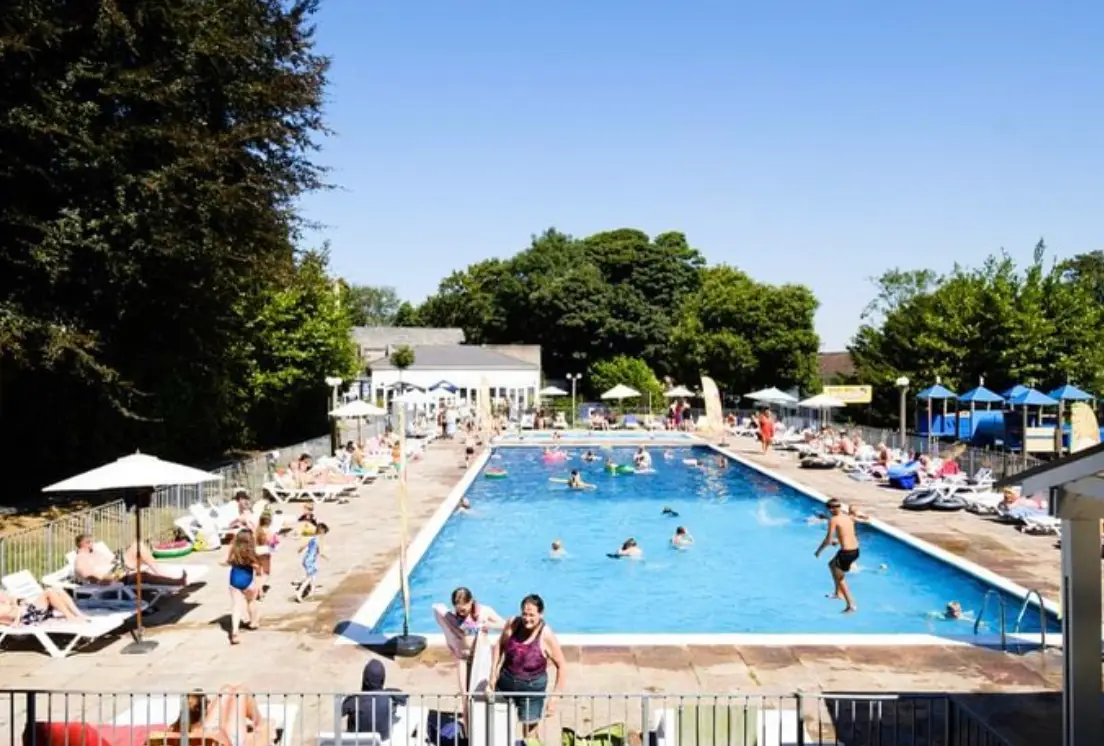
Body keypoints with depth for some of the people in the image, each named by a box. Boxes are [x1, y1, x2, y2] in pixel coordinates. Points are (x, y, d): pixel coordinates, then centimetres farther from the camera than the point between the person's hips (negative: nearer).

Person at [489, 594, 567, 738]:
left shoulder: (547, 636, -21)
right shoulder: (513, 624, -14)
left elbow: (562, 666, -14)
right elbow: (500, 644, 6)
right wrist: (494, 671, 4)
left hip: (532, 688, -3)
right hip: (506, 683, 3)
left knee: (529, 734, 7)